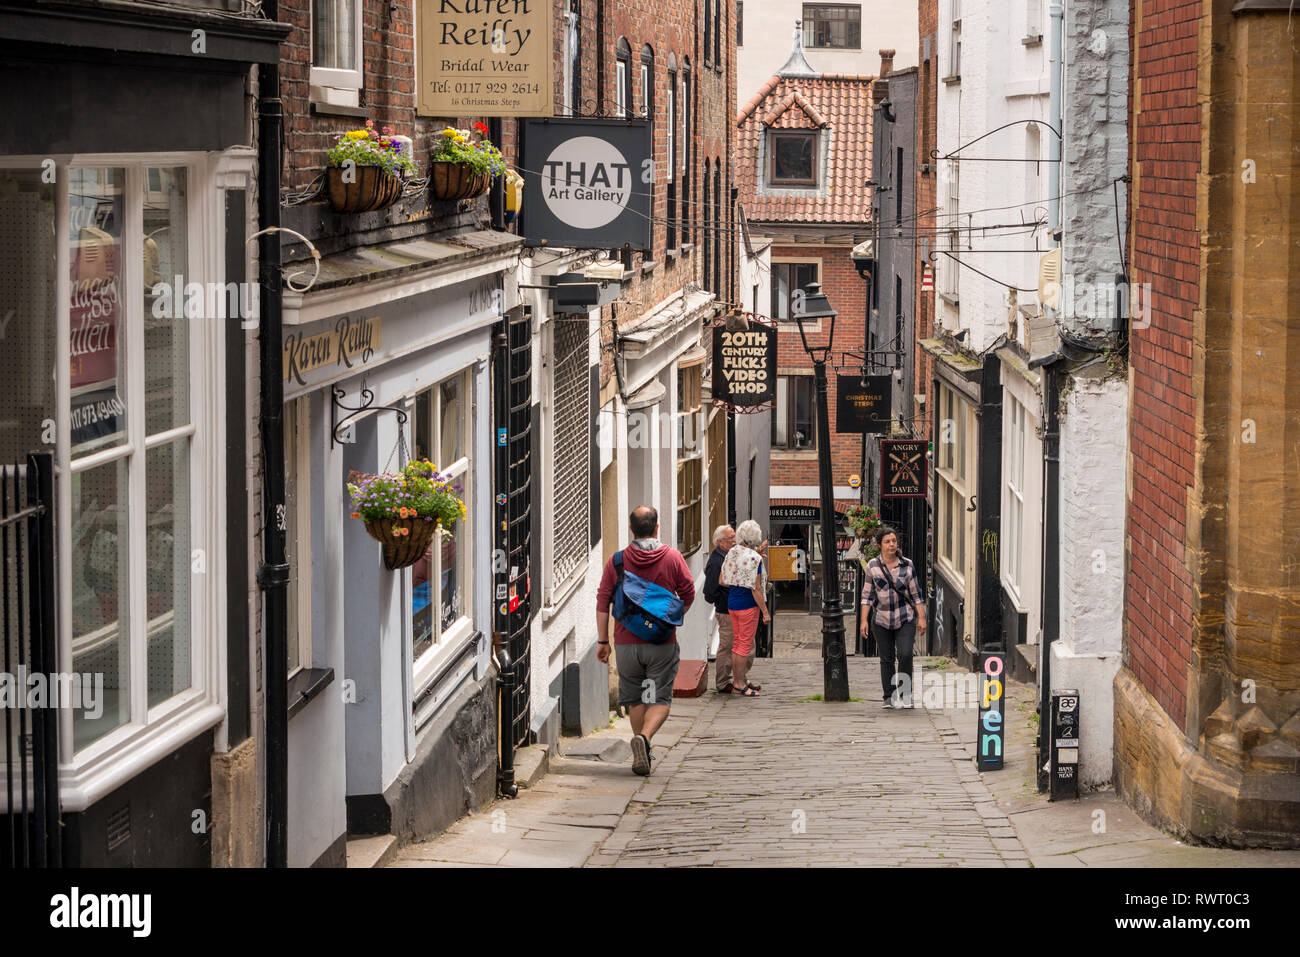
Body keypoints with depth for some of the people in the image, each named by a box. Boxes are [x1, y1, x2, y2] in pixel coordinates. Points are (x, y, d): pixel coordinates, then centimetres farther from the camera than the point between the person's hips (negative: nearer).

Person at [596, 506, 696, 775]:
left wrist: (603, 641, 5)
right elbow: (688, 595, 4)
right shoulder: (673, 558, -3)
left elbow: (603, 602, -1)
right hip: (662, 642, -1)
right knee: (660, 699, 2)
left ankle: (641, 755, 17)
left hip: (627, 642, 1)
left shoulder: (616, 561, -1)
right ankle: (644, 738, -24)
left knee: (635, 699, 15)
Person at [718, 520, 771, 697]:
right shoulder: (754, 558, -17)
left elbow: (721, 581, 8)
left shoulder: (731, 554, 4)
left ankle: (737, 681, 21)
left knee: (737, 643, 15)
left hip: (732, 603, 7)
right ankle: (740, 684, 3)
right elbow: (756, 589, -18)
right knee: (745, 644, 0)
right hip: (748, 605, -7)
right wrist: (765, 611, -12)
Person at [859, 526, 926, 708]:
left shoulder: (907, 566, -1)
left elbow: (916, 594, 3)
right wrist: (864, 620, -3)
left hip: (905, 619, -1)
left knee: (905, 655, -15)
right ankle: (889, 698, 13)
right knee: (886, 659, 5)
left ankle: (905, 694, -3)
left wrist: (921, 618, -1)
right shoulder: (873, 566, -1)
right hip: (882, 620, 1)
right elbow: (868, 595, 3)